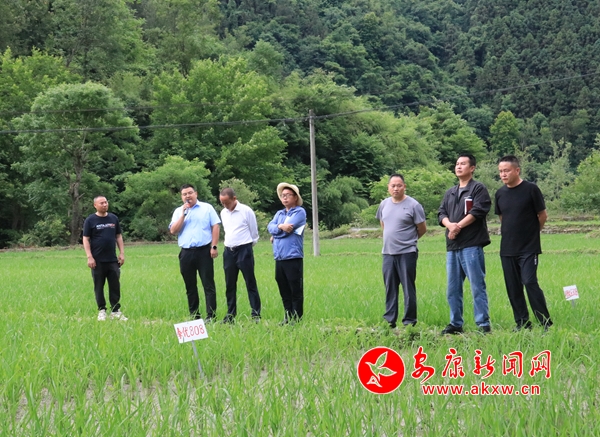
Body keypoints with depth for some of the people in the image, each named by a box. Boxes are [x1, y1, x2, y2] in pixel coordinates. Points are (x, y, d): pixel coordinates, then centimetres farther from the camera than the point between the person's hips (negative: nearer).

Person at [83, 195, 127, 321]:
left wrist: (122, 253, 5)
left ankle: (115, 311, 9)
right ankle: (101, 311, 13)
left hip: (113, 259, 3)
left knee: (115, 286, 2)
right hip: (98, 260, -3)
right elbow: (86, 239, -3)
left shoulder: (113, 218, 9)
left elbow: (119, 236, 14)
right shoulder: (90, 220, -2)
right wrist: (89, 257, -11)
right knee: (99, 287, 4)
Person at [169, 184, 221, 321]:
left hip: (204, 251, -3)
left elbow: (215, 226, -1)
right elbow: (173, 231, 1)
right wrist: (183, 214, -5)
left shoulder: (207, 208, 4)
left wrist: (214, 246, -9)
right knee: (190, 286, 8)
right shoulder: (178, 211, 12)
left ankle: (211, 315, -4)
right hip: (186, 253, 3)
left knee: (208, 284, -4)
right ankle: (194, 315, 16)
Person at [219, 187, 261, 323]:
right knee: (230, 285, 9)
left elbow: (254, 231, -1)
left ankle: (256, 314, 1)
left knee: (250, 283, -2)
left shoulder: (246, 211, -9)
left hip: (244, 250, -6)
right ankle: (230, 314, 17)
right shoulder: (223, 213, 9)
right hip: (229, 251, 6)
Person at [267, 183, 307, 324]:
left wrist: (275, 235, 2)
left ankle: (296, 318, 5)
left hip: (293, 258, -7)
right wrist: (280, 226, -16)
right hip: (279, 258, 7)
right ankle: (288, 317, 19)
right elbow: (270, 226, 4)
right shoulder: (279, 213, 18)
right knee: (284, 291, 11)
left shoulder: (300, 212, -4)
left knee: (296, 291, -1)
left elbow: (288, 229, -13)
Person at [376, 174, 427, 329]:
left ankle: (409, 321, 4)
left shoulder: (413, 205, -8)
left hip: (407, 253, -5)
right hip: (388, 253, 5)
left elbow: (422, 229, -1)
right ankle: (389, 320, 16)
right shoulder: (384, 204, 9)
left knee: (408, 289, -1)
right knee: (390, 288, 9)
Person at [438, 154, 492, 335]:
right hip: (452, 246, 7)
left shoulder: (478, 189, 0)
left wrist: (459, 226, -14)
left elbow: (477, 211, -12)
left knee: (477, 286, -7)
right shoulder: (450, 193, 21)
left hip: (471, 245, -7)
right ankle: (455, 323, 16)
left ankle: (483, 324, -4)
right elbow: (441, 213, 13)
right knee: (452, 288, 9)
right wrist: (449, 225, -8)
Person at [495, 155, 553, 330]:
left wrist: (531, 232, 9)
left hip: (529, 249, -5)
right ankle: (522, 324, 16)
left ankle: (546, 324, -6)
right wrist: (512, 233, 12)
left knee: (530, 283, -13)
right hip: (507, 249, 5)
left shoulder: (530, 189, -9)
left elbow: (543, 216, -1)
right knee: (513, 288, 6)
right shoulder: (500, 193, 5)